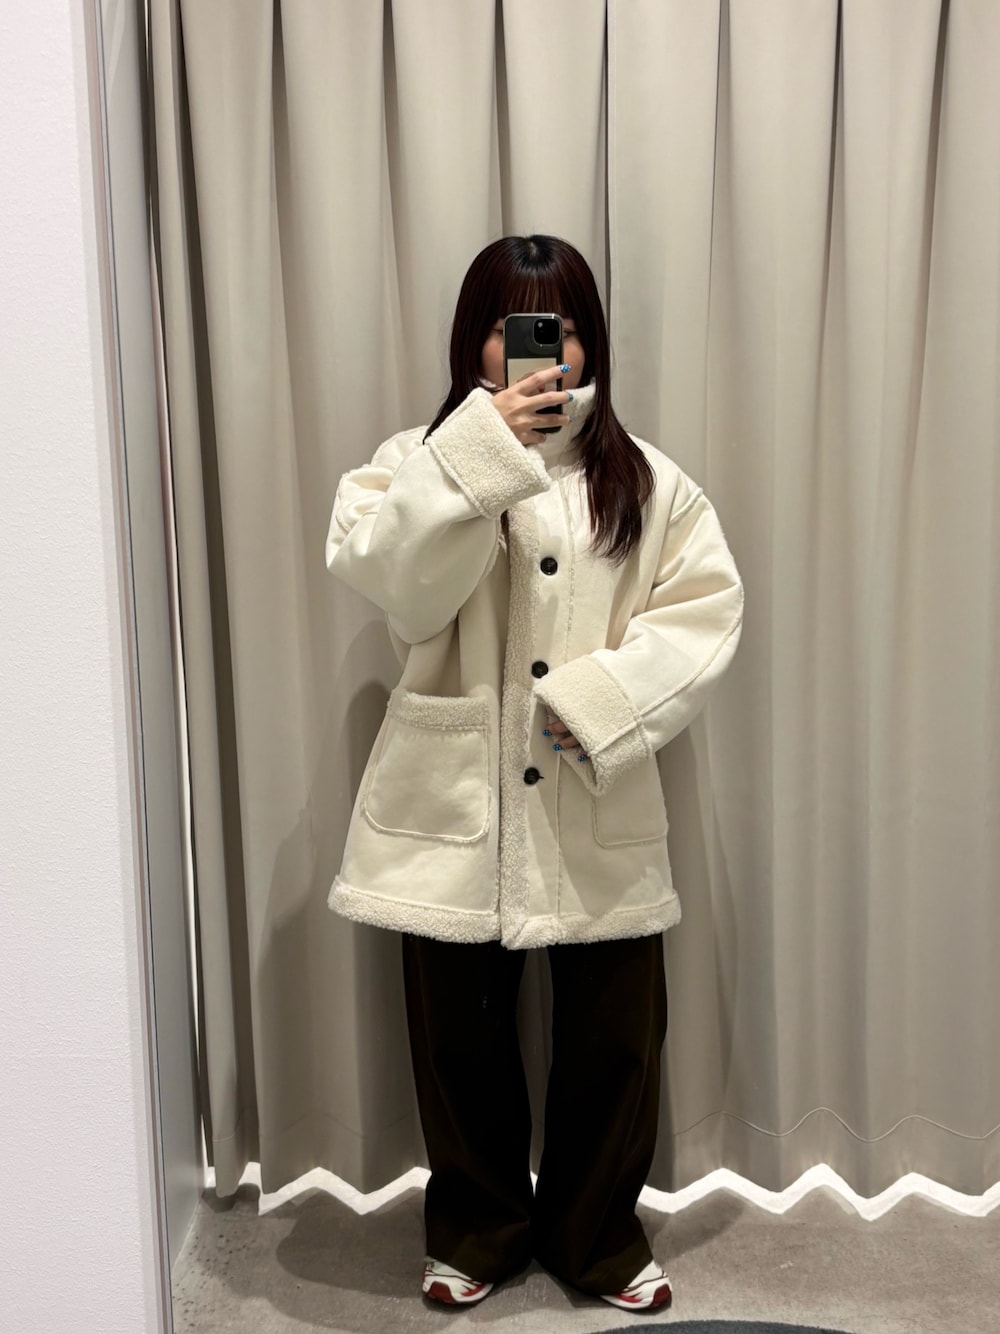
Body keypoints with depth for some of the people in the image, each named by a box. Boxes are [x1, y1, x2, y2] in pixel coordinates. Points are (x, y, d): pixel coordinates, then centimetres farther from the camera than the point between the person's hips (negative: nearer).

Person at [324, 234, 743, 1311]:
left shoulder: (644, 481, 5)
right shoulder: (422, 461, 2)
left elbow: (706, 610, -3)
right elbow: (386, 579, -17)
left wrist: (602, 697, -17)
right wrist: (483, 450, -24)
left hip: (599, 808, 1)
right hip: (456, 806, 0)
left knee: (614, 1036, 11)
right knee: (460, 1036, 13)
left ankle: (598, 1235, 36)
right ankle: (477, 1230, 38)